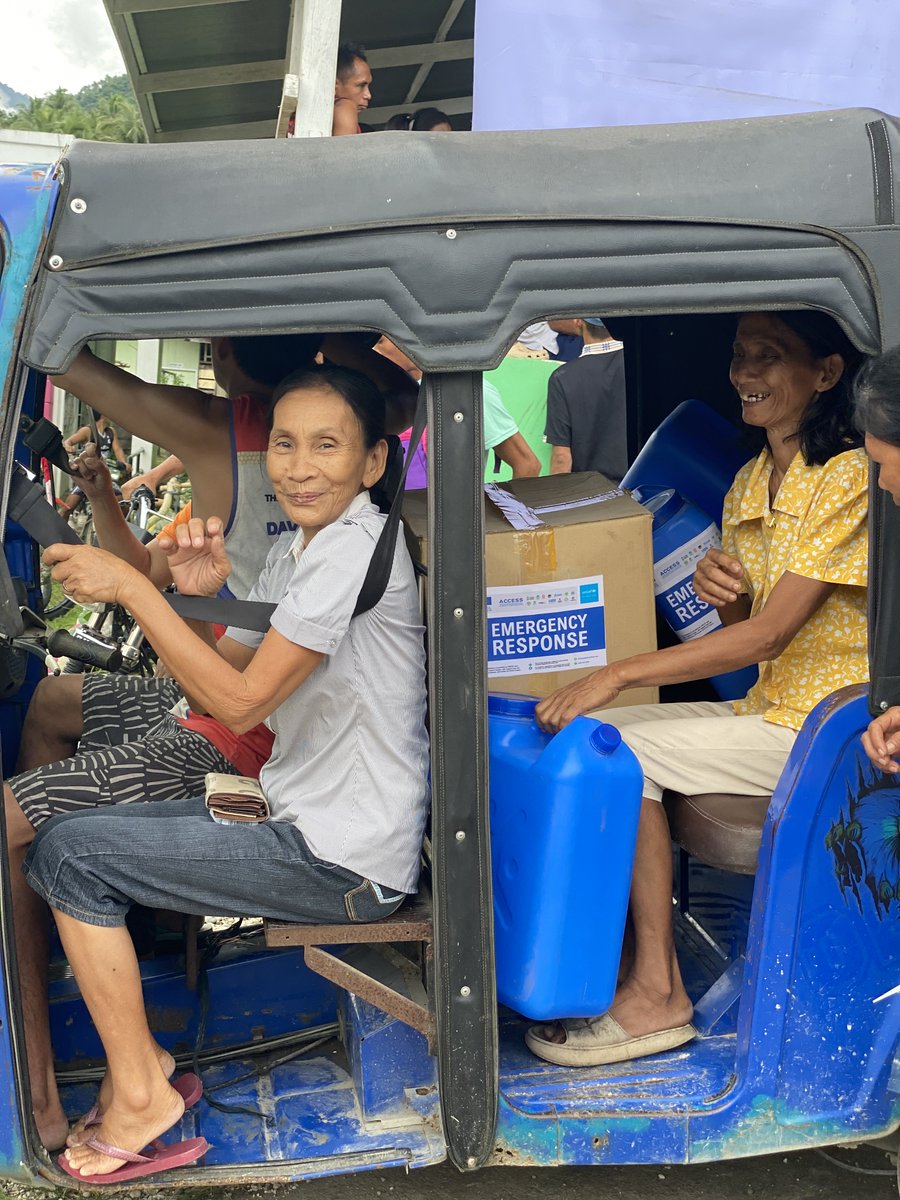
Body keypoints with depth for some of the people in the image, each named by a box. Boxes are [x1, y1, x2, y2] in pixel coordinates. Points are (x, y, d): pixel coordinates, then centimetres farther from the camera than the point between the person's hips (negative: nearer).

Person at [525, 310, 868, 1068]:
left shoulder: (850, 479, -16)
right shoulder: (750, 483, 11)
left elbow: (769, 635, -23)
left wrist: (617, 676, -24)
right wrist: (721, 589, -9)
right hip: (766, 708, 8)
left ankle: (658, 994, -8)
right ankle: (614, 960, -1)